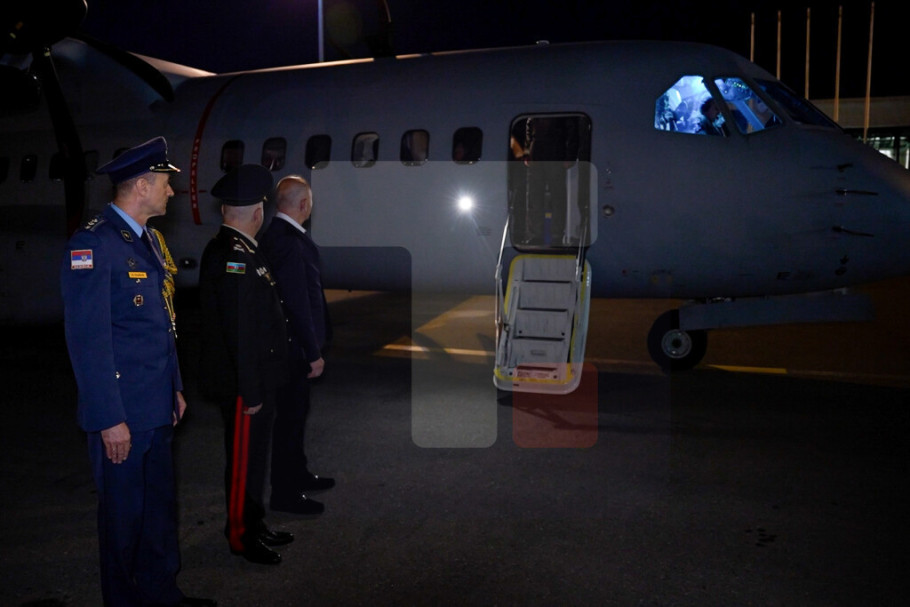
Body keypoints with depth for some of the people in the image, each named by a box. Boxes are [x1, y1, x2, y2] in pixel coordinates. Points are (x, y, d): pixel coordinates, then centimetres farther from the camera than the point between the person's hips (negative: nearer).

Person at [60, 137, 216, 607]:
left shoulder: (149, 240, 12)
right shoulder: (92, 245, -16)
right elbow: (88, 339, -19)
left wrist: (175, 388, 17)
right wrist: (109, 419, -18)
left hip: (157, 408, 8)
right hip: (121, 413, -8)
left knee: (161, 503, 18)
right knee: (123, 512, 9)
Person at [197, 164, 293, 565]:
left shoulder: (232, 249, 10)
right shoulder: (233, 255, -22)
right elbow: (240, 330, -25)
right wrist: (250, 391, -21)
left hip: (254, 380, 10)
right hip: (243, 383, -10)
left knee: (253, 456, 20)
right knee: (244, 460, 6)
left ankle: (254, 525, 35)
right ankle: (241, 536, 22)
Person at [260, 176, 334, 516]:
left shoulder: (276, 235, 9)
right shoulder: (290, 242, -23)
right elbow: (299, 303, -24)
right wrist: (313, 352, -19)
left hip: (290, 344, 10)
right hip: (295, 346, -10)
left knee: (295, 411, 21)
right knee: (290, 415, 1)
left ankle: (297, 474, 37)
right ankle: (284, 493, 14)